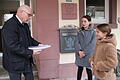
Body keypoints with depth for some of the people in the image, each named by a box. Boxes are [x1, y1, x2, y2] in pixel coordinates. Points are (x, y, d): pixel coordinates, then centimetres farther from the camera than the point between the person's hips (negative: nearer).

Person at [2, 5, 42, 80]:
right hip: (15, 63, -9)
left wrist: (37, 44, 2)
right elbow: (13, 46, -28)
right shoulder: (9, 26, -22)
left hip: (27, 61, 9)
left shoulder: (24, 24, 8)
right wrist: (31, 52, -28)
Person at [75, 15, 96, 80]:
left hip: (88, 55, -3)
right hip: (80, 55, 3)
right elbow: (76, 42, -3)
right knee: (80, 69, 13)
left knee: (88, 70, 10)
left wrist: (84, 52, -17)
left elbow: (92, 44, -14)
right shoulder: (79, 31, 4)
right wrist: (79, 51, -18)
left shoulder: (93, 32, -7)